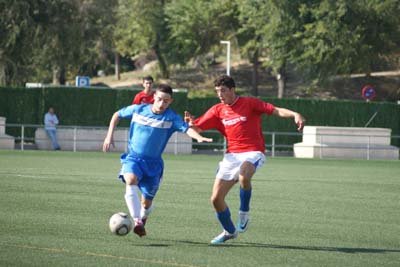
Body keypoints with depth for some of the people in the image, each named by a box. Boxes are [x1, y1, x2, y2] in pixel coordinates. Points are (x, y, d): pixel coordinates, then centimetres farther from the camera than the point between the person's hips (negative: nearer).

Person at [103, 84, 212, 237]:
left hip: (153, 163, 0)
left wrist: (199, 137, -42)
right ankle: (137, 222, -37)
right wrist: (109, 135, 4)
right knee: (131, 180, -33)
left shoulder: (171, 118, -6)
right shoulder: (138, 109, -2)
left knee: (146, 203, 3)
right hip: (133, 157, 0)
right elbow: (117, 115, 13)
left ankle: (142, 219, 39)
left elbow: (186, 129, -22)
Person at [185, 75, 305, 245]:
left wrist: (295, 115, -28)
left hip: (252, 152, -5)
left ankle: (244, 213, -16)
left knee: (244, 176, -40)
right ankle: (229, 231, 25)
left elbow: (276, 111, -10)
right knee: (216, 199, 0)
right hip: (231, 155, 5)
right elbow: (198, 128, 7)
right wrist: (191, 123, -17)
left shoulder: (249, 103, -4)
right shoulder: (218, 110, 8)